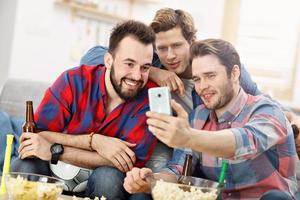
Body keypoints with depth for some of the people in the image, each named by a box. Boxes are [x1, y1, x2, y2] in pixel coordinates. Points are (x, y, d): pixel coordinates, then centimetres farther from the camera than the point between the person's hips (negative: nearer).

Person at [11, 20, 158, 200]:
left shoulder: (151, 97, -15)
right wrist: (94, 141, -28)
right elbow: (36, 136, -15)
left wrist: (56, 150, -25)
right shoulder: (74, 81, -12)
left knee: (109, 177, -33)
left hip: (102, 184, 1)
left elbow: (132, 160, -22)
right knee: (24, 168, -30)